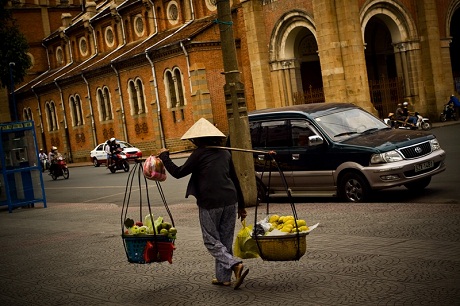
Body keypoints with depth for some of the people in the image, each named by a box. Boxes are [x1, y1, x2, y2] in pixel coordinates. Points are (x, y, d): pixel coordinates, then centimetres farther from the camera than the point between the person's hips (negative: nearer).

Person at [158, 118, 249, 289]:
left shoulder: (199, 153, -4)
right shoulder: (225, 153, 15)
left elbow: (178, 173, -1)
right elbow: (235, 180, 18)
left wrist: (164, 156, 13)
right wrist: (241, 205, 24)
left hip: (210, 203, -6)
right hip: (230, 201, 6)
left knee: (211, 240, 4)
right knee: (225, 240, 14)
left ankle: (235, 264, -15)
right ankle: (223, 277, 18)